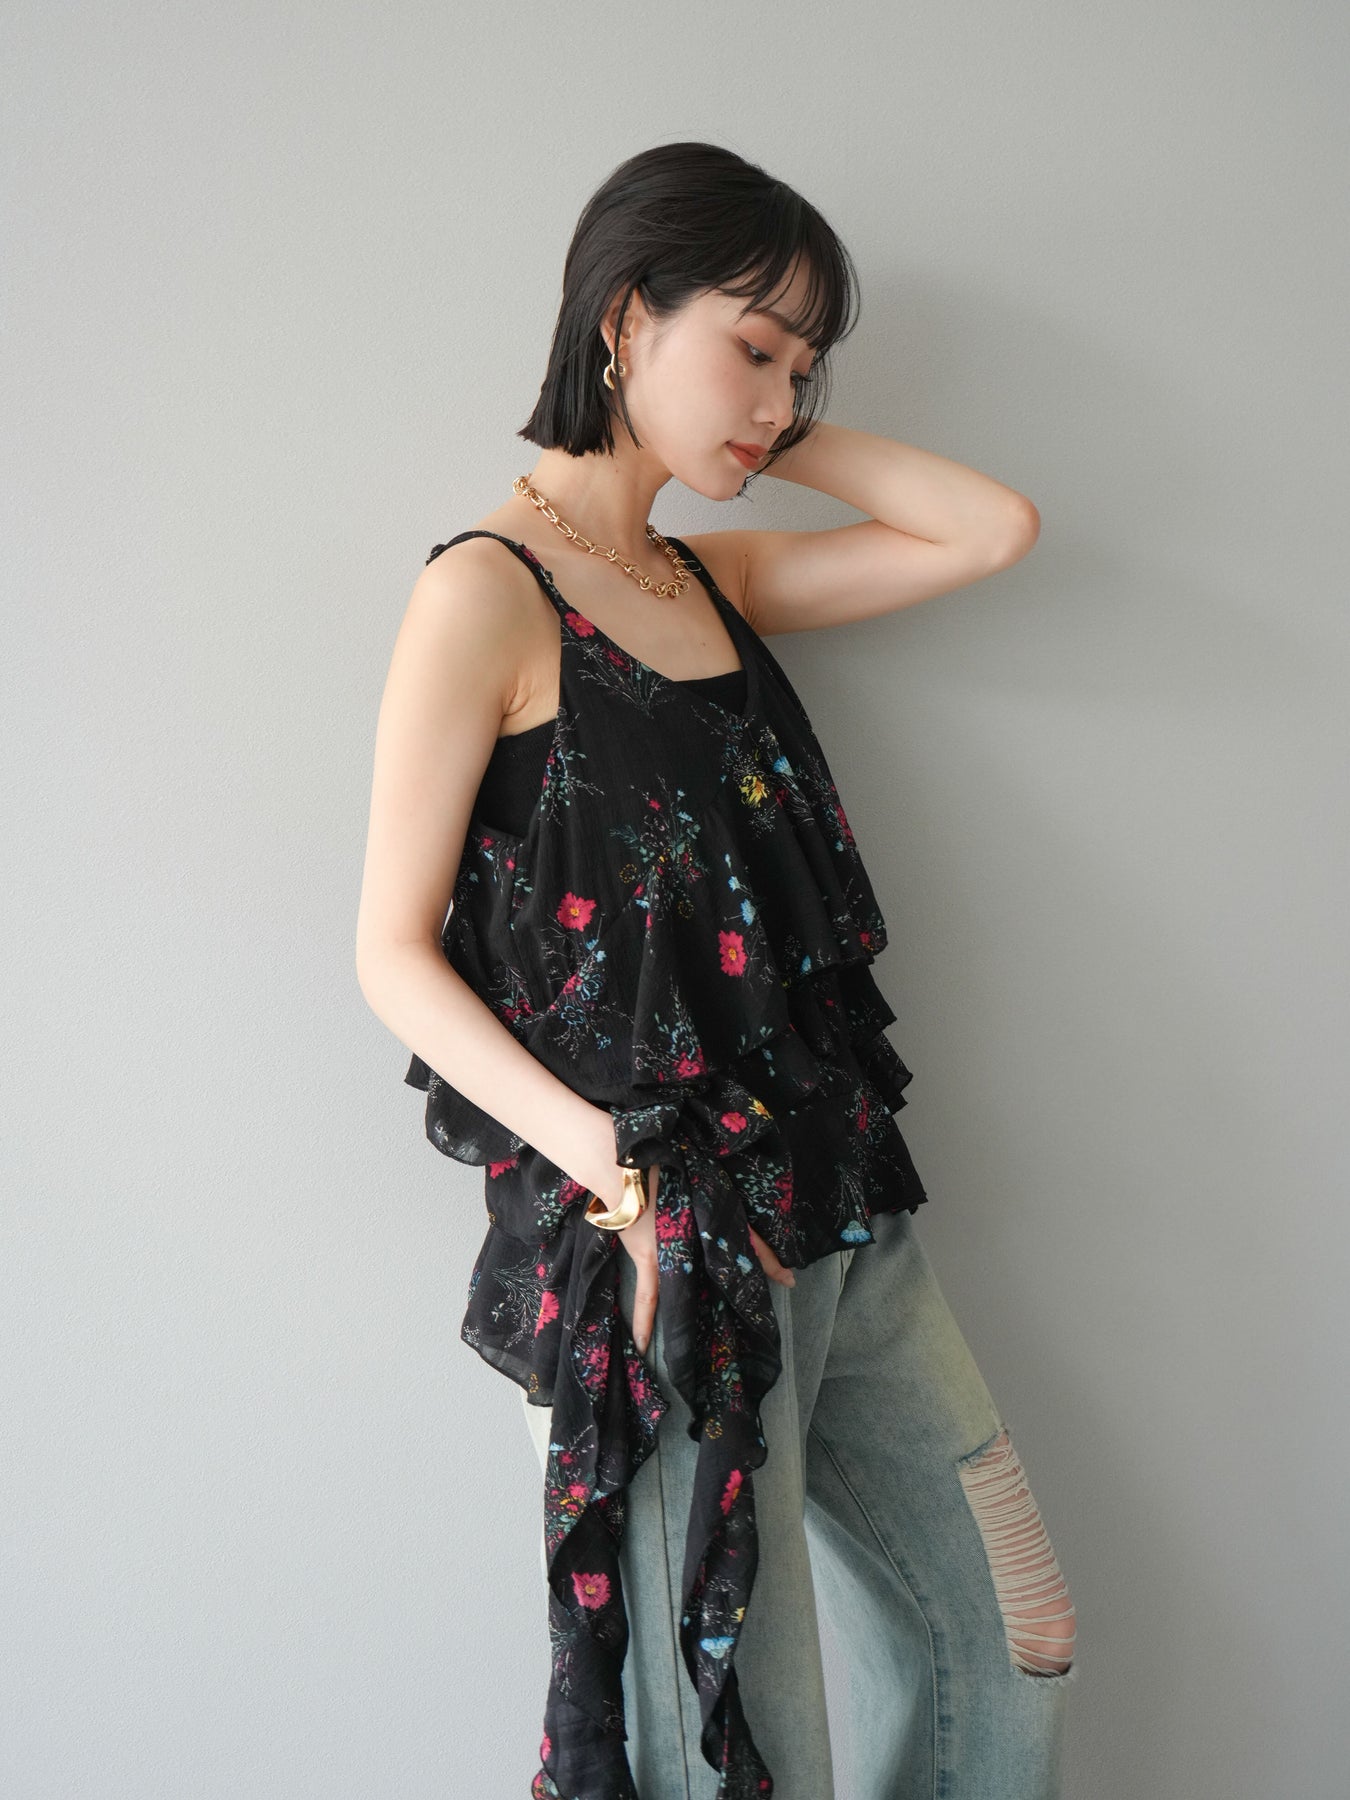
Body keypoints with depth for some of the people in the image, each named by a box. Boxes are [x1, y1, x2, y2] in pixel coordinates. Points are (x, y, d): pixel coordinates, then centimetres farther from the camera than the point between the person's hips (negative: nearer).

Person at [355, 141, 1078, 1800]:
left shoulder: (718, 577, 13)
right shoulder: (489, 592, -8)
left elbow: (993, 531, 12)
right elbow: (394, 951, -11)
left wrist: (780, 442, 8)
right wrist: (615, 1173, -19)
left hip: (838, 1212, 8)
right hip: (658, 1243, -7)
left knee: (1012, 1649, 17)